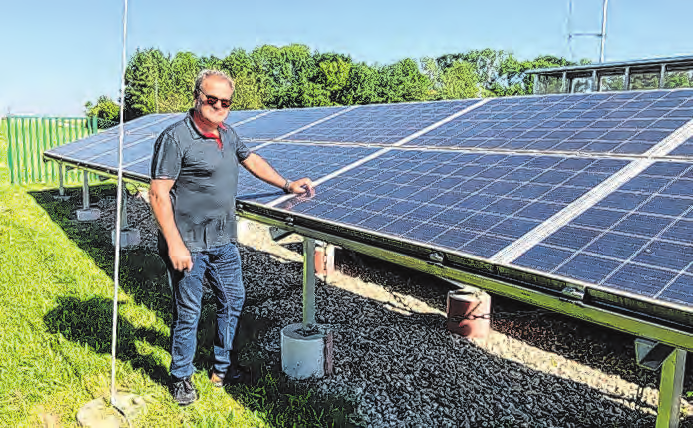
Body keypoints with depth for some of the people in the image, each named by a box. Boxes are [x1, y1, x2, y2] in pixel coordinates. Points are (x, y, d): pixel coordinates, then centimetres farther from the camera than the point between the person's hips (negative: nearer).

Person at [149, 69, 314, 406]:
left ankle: (222, 368, 35)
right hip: (188, 244, -8)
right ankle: (181, 377, 27)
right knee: (188, 312, 4)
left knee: (233, 301, 16)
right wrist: (174, 245, -21)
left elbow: (251, 160, 26)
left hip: (224, 241, 8)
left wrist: (286, 185, 23)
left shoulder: (227, 135, 8)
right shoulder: (176, 138, -14)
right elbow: (158, 194, -16)